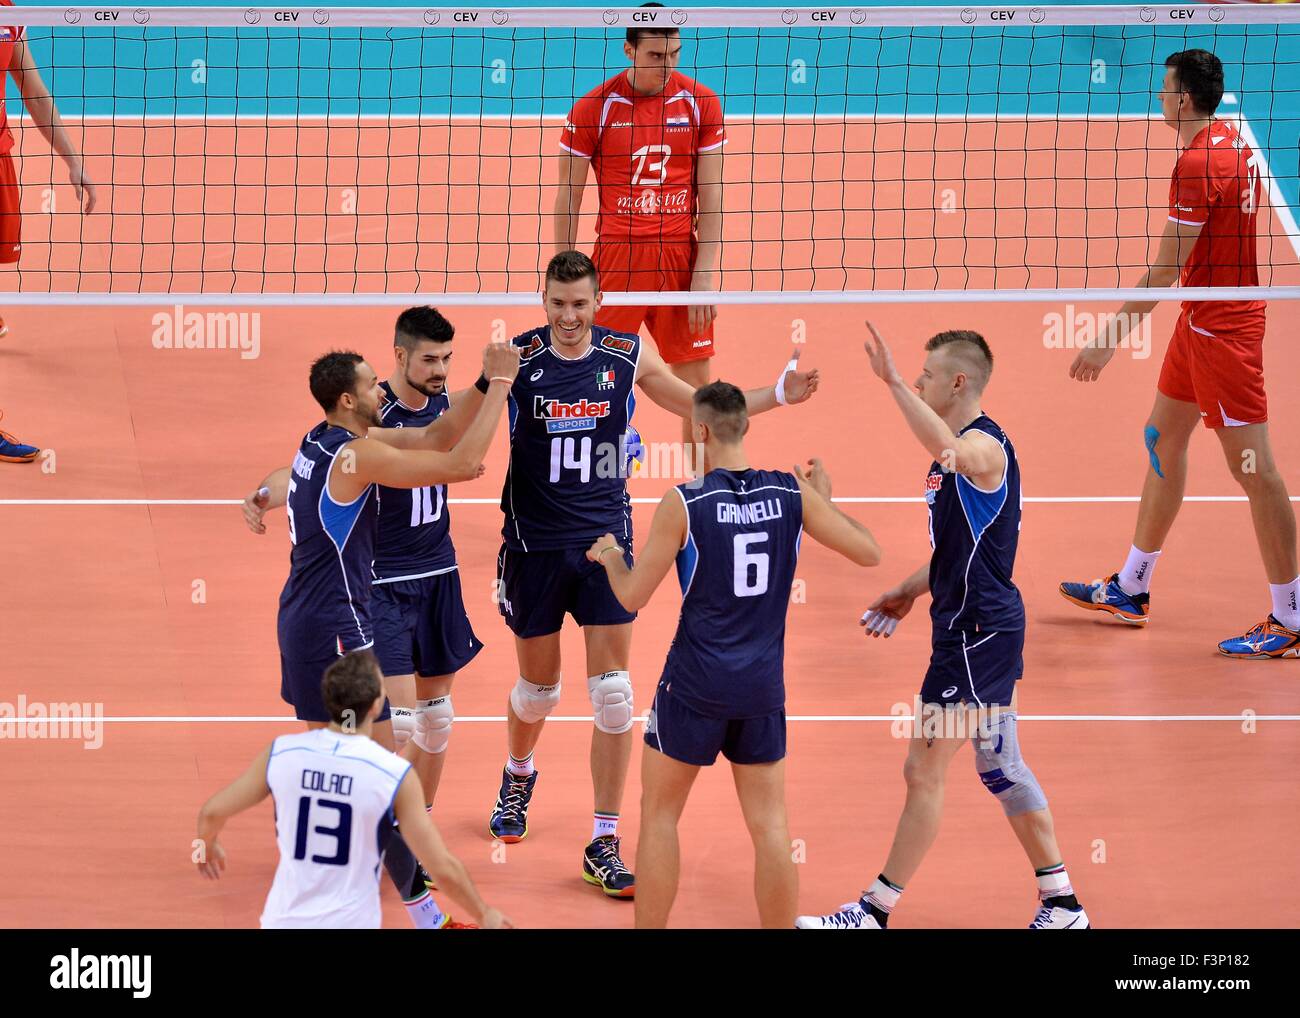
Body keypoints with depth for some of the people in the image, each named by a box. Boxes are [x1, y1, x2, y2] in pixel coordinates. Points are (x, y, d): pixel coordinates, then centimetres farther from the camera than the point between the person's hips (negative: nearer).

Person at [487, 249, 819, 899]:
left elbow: (698, 405, 11)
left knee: (613, 692, -7)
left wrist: (778, 394, 0)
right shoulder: (517, 358, -9)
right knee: (538, 687, 12)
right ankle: (518, 775, 46)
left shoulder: (627, 355, -2)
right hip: (535, 544, -1)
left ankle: (603, 844, 0)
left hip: (605, 539, 1)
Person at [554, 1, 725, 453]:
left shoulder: (700, 103, 2)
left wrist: (705, 276, -4)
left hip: (683, 257, 2)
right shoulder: (595, 107, -4)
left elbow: (711, 198, 4)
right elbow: (568, 196, 1)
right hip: (616, 256, -2)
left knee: (696, 376, 4)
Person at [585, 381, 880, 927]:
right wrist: (825, 499, 20)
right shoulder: (793, 494, -3)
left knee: (659, 815, 12)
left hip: (695, 683, -3)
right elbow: (869, 552, 5)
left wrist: (609, 554, 15)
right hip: (763, 687, 3)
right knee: (770, 826, 8)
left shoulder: (683, 503, -12)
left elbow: (632, 597, -6)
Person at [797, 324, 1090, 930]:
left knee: (924, 771, -3)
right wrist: (910, 591, 20)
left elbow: (946, 448, -44)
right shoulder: (960, 450, 14)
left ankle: (875, 912, 4)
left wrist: (893, 382, -50)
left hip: (976, 630, -11)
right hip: (980, 628, 11)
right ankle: (1061, 904, 23)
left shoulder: (984, 447, -18)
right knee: (1001, 768, 16)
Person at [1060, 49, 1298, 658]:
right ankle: (1130, 590, 28)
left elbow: (1164, 272, -21)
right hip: (1202, 318, 10)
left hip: (1221, 327, -10)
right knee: (1162, 438, 17)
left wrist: (1111, 340, -17)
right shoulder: (1234, 142, 7)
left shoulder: (1198, 163, -22)